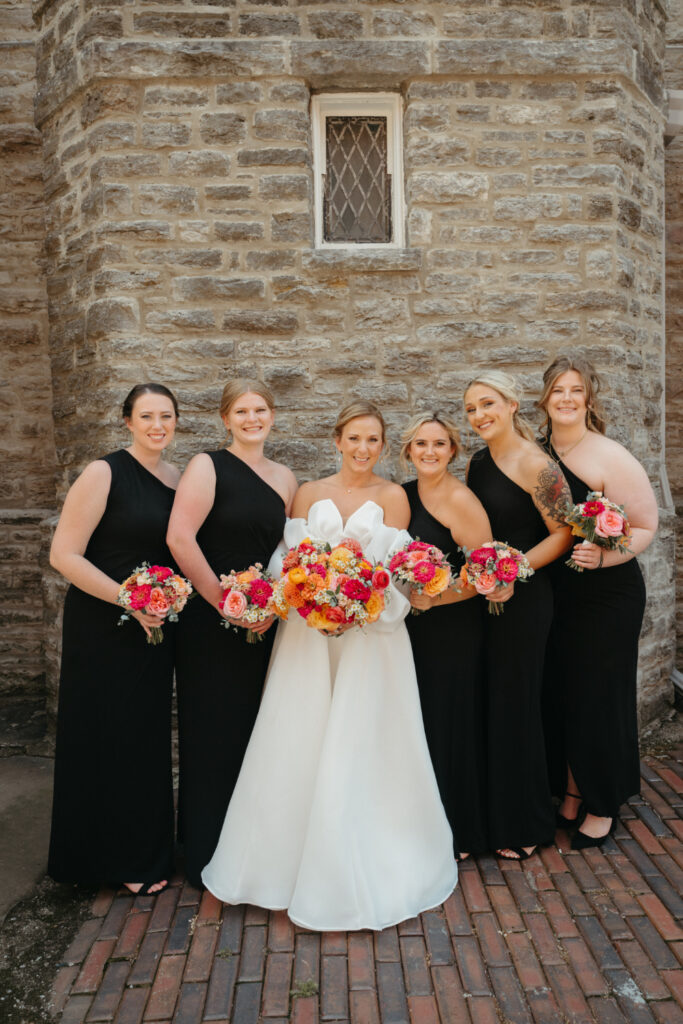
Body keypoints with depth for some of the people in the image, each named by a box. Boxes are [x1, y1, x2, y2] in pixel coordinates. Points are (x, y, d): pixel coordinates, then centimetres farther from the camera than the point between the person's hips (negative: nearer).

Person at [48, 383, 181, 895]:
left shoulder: (178, 478, 6)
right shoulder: (104, 473, -13)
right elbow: (64, 554, -16)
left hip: (156, 627, 6)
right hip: (103, 628, -6)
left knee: (148, 737, 15)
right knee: (107, 740, 8)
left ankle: (146, 851, 35)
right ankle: (113, 856, 29)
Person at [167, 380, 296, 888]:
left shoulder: (285, 478, 10)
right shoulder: (208, 466, -7)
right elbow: (179, 538, -18)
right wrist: (224, 602, -15)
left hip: (262, 624, 5)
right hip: (210, 622, -5)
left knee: (253, 730, 14)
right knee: (212, 732, 5)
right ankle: (207, 854, 23)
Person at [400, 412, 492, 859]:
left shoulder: (459, 499, -15)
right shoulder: (406, 494, 8)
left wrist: (434, 597, -23)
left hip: (454, 629, -7)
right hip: (415, 630, 7)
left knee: (450, 726, 3)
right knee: (421, 726, 14)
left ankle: (461, 834, 24)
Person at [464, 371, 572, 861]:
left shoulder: (535, 464, -14)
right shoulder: (476, 462, 9)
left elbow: (563, 533, -14)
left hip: (523, 597, -7)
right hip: (481, 595, 7)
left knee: (515, 703, 4)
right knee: (483, 702, 11)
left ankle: (525, 825, 25)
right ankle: (488, 814, 29)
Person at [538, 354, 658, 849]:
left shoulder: (610, 457, -14)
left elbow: (645, 526, -12)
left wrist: (602, 554, -27)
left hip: (608, 594, -5)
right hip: (556, 592, 5)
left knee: (600, 694, 5)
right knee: (560, 692, 12)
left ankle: (603, 806, 25)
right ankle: (571, 793, 32)